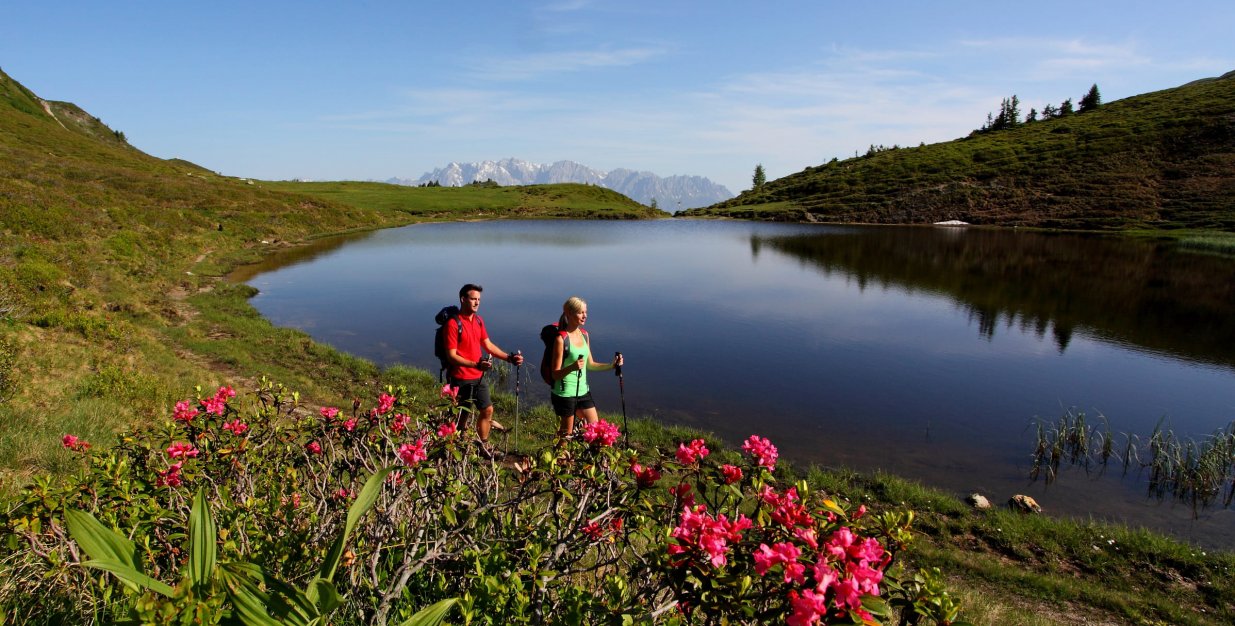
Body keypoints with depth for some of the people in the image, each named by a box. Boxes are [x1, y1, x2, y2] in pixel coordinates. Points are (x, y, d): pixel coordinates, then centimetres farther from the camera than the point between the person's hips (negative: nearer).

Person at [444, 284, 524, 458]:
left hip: (478, 377, 8)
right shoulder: (453, 323, -17)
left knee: (487, 410, 15)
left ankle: (483, 447, 29)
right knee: (462, 416, 5)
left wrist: (509, 357, 1)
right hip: (461, 379, -8)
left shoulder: (478, 320, 7)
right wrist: (476, 365, -31)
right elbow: (452, 356, -20)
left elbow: (488, 345, 12)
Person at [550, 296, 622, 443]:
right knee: (566, 436, 6)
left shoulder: (584, 335, 5)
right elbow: (555, 374, -16)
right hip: (565, 394, -7)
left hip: (583, 391, 7)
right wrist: (572, 367, -34)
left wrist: (611, 365, 2)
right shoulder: (561, 339, -16)